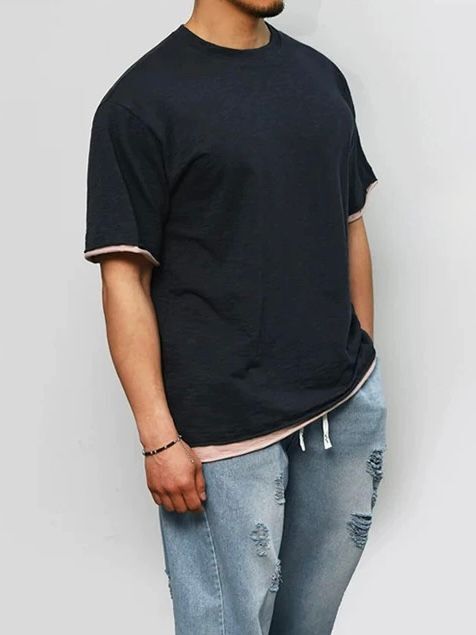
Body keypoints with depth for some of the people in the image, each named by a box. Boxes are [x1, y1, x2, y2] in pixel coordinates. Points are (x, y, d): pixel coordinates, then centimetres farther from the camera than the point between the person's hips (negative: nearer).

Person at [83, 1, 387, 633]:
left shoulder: (322, 76, 10)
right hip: (225, 430, -5)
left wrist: (367, 364, 15)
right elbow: (125, 278, -11)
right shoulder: (140, 102, -9)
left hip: (350, 408, 6)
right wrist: (159, 438, -13)